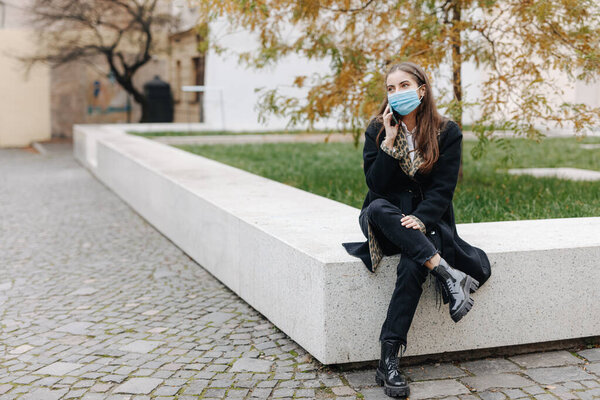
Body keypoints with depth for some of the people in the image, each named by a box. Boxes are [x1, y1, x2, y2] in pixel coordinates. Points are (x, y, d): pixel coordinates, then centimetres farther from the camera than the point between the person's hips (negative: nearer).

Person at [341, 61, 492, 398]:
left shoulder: (447, 132, 0)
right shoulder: (378, 129, 3)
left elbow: (443, 188, -7)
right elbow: (375, 184, -8)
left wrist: (420, 219, -24)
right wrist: (390, 141, -16)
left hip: (427, 220, -1)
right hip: (386, 219, 2)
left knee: (413, 264, -34)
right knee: (377, 208, -36)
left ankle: (389, 360, -36)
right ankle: (445, 270, -43)